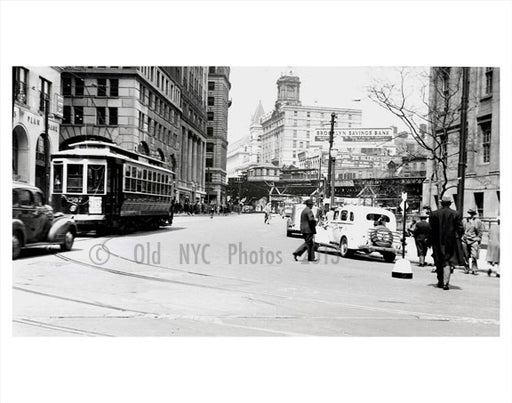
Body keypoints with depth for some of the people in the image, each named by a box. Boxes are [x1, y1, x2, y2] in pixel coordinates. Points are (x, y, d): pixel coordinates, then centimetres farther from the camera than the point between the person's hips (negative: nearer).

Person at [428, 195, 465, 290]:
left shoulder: (434, 214, -2)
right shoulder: (455, 214, -4)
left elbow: (430, 228, -1)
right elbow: (461, 229, -3)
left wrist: (431, 240, 10)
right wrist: (457, 237, 12)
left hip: (438, 242, 1)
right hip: (451, 242, -1)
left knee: (439, 262, 13)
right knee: (448, 261, -1)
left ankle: (440, 282, 24)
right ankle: (445, 282, -11)